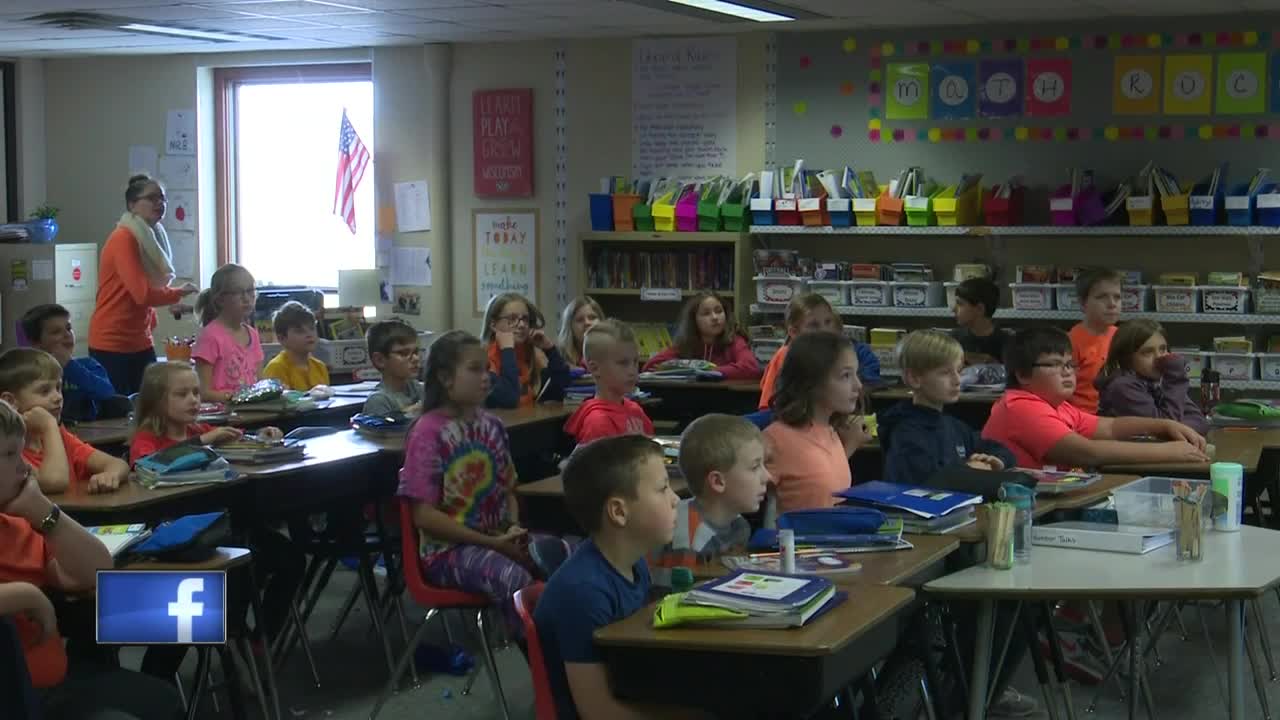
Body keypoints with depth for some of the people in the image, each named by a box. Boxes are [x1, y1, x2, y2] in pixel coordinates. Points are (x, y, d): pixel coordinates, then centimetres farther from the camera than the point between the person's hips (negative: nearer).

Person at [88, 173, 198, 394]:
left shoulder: (151, 237, 12)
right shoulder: (123, 239, -15)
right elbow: (143, 294, -21)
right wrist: (178, 293, -6)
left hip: (140, 342, 8)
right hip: (112, 344, -8)